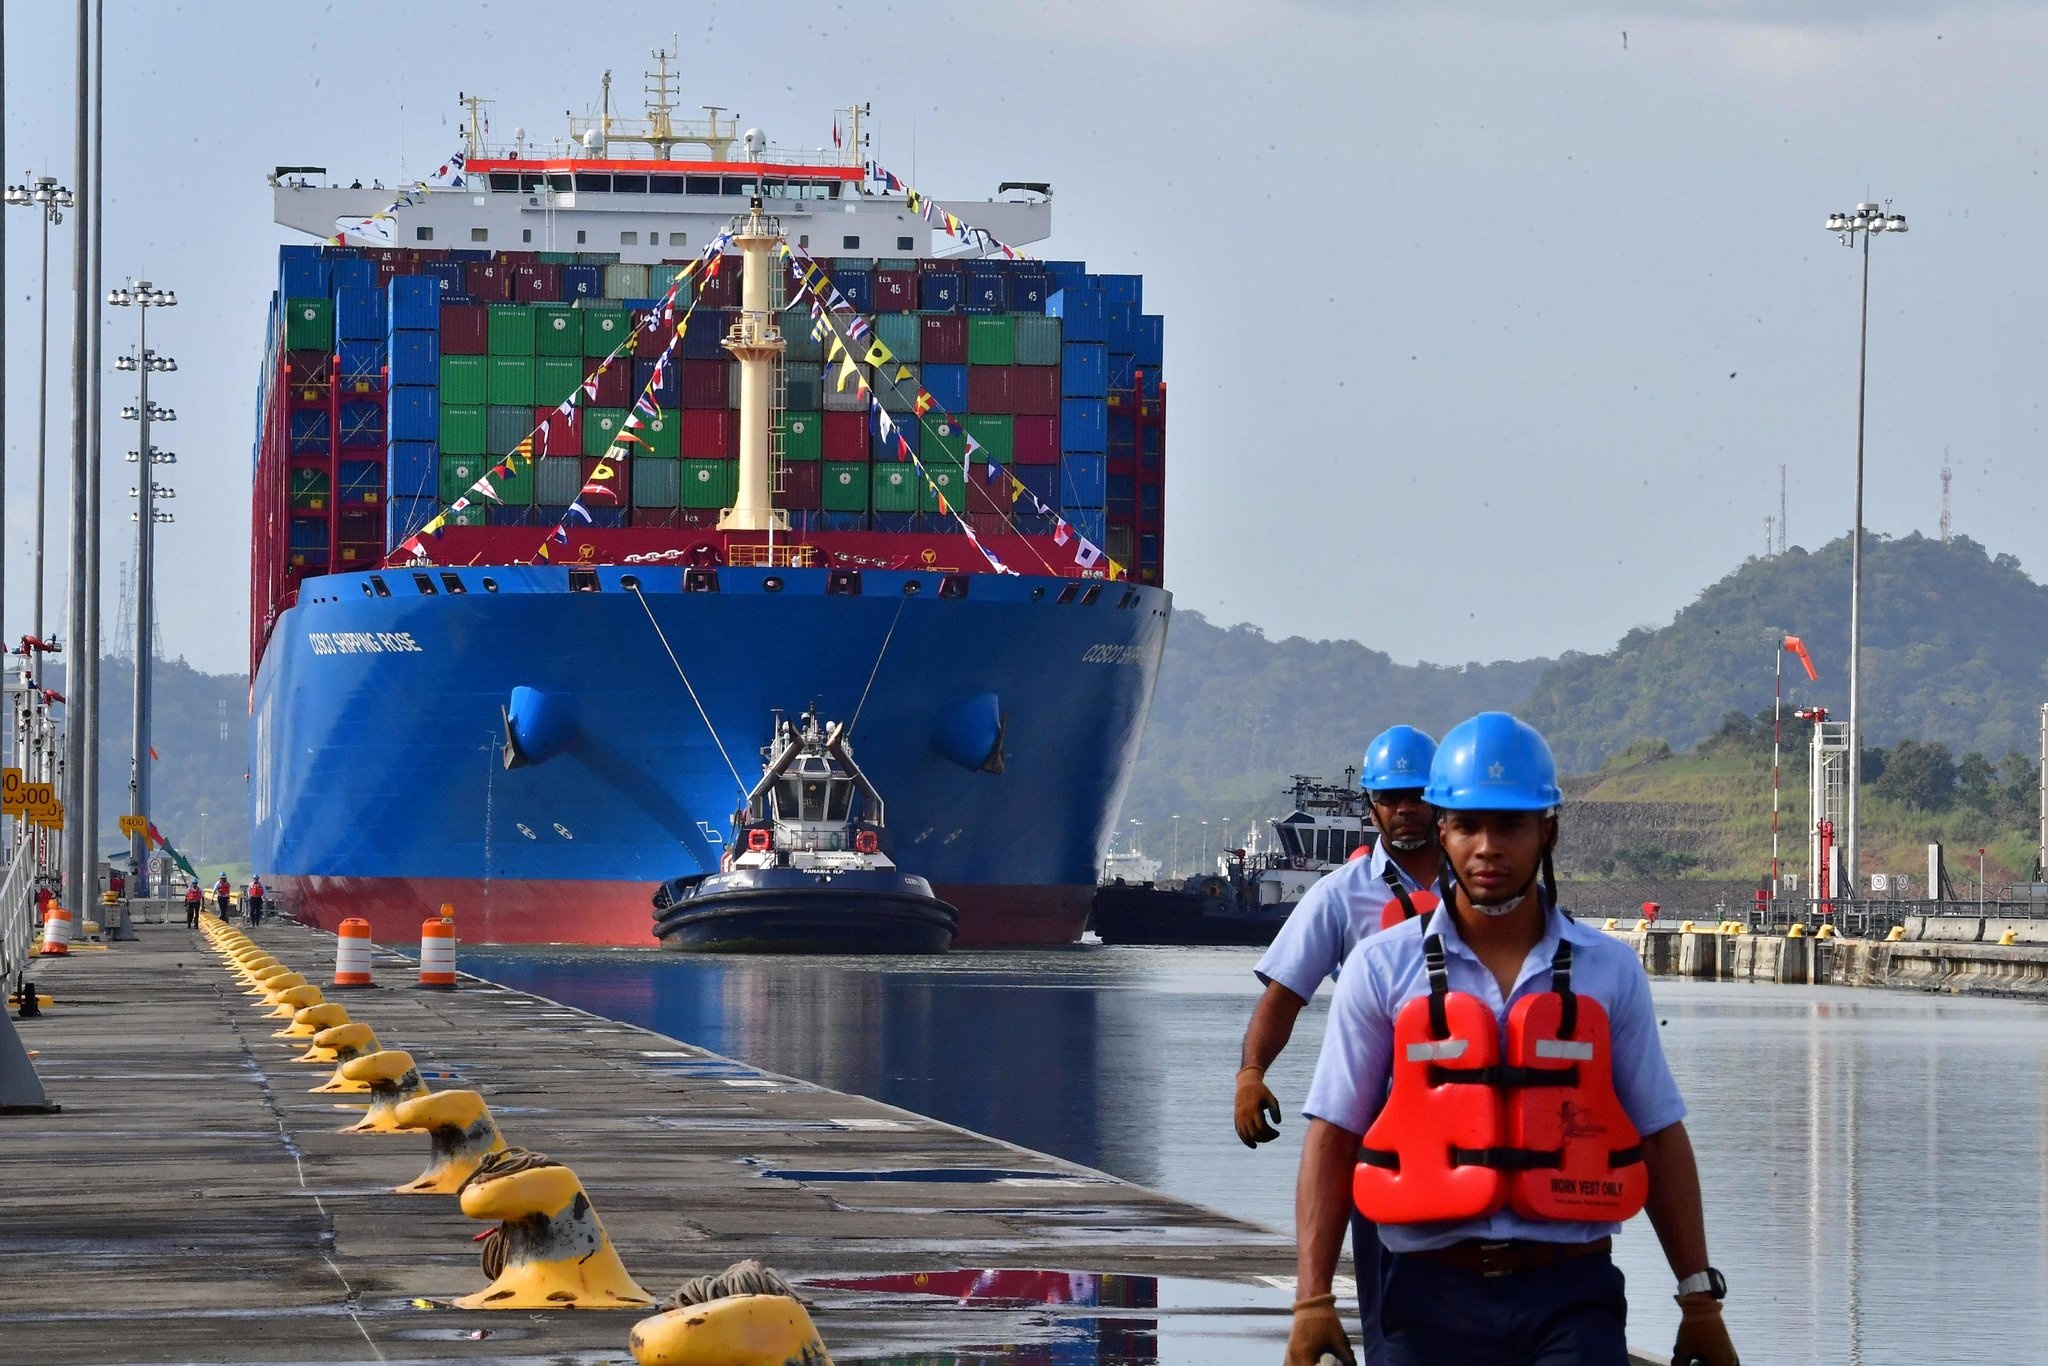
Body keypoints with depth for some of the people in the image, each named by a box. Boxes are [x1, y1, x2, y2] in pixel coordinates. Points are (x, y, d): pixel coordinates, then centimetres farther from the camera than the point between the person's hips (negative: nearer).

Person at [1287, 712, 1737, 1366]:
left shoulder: (1609, 971, 9)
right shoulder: (1382, 969, 4)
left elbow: (1659, 1138, 12)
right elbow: (1332, 1139, 3)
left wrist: (1700, 1299, 8)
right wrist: (1313, 1301, -6)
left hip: (1572, 1296, 0)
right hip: (1435, 1297, 0)